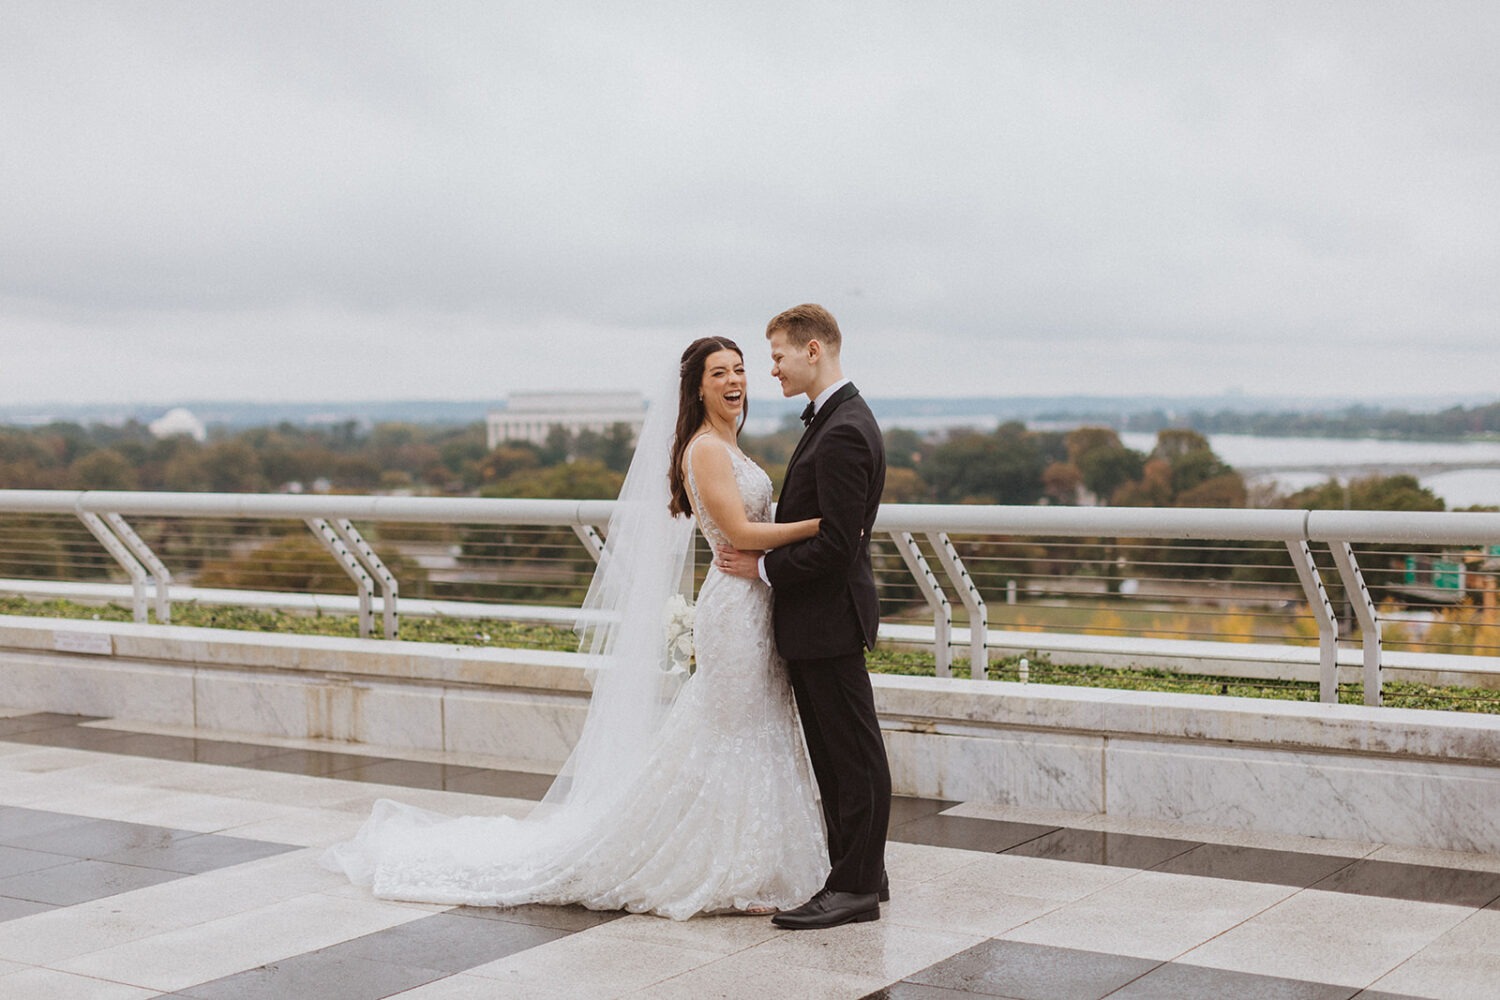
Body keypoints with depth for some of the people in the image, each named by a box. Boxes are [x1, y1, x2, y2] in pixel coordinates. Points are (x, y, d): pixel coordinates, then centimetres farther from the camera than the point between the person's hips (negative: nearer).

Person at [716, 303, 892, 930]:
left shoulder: (843, 433, -20)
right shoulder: (834, 420, 14)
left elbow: (835, 544, -24)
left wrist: (764, 568, -13)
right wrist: (763, 559, 11)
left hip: (829, 616, -11)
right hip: (817, 618, 11)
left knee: (853, 754, -2)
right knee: (832, 753, 15)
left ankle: (855, 888, 6)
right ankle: (858, 873, 24)